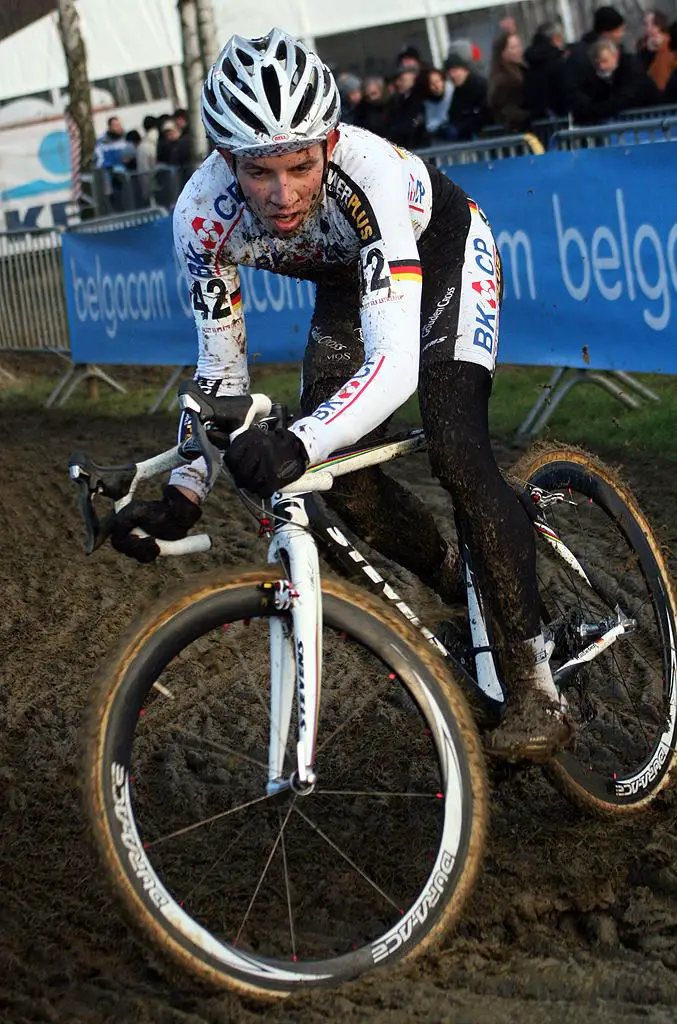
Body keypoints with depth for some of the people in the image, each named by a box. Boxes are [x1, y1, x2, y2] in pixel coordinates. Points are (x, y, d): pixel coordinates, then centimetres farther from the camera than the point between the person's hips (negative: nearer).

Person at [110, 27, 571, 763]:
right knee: (340, 477, -7)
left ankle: (537, 689, -17)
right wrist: (180, 497, -29)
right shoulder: (203, 215, -31)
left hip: (440, 250, -5)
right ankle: (463, 600, 21)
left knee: (456, 453, -22)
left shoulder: (372, 175, -44)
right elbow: (220, 373, -18)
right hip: (349, 277, 5)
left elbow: (395, 365, -51)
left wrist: (298, 445, -68)